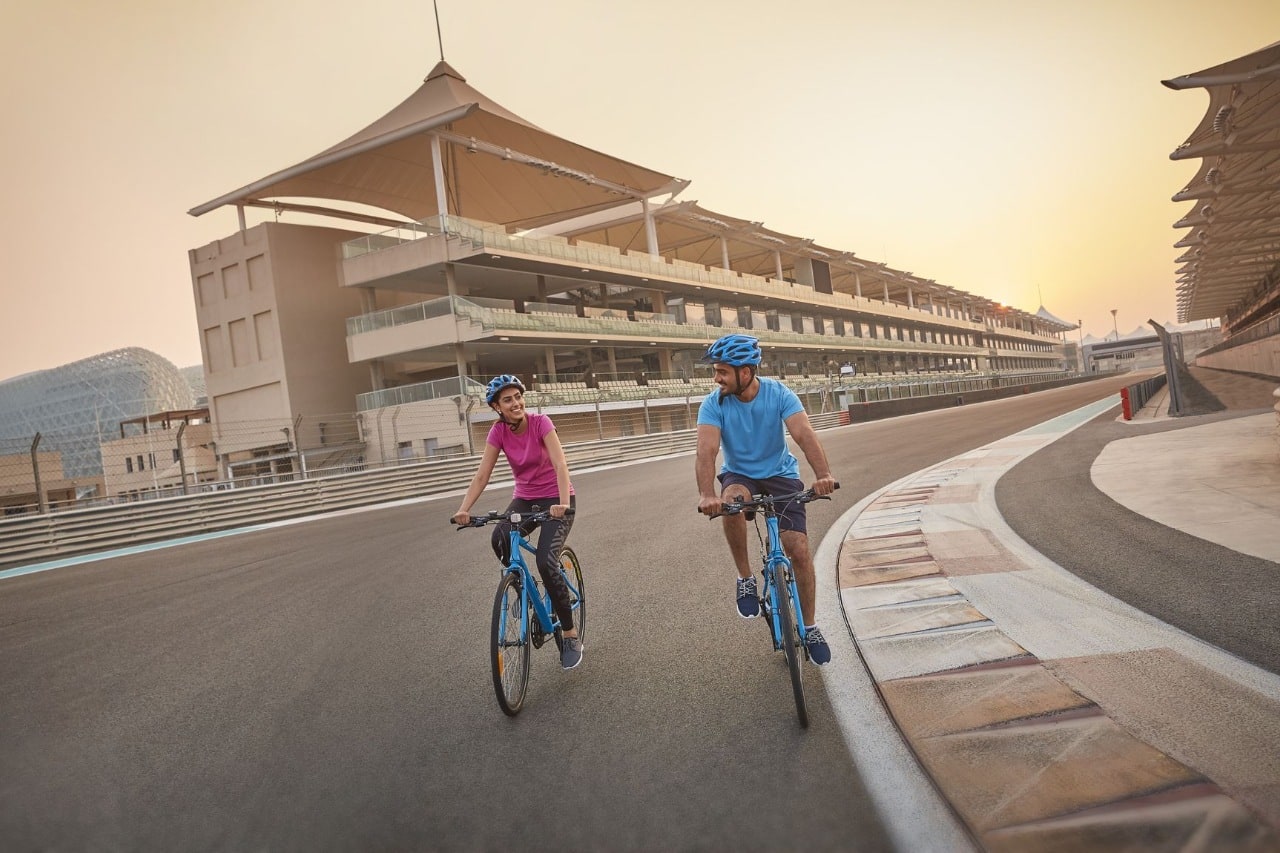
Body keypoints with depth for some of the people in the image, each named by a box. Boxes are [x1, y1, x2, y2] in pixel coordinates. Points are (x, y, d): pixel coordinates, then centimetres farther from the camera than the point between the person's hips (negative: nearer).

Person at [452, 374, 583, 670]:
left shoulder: (540, 422, -18)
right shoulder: (499, 432, -7)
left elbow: (560, 465, -29)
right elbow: (481, 476, -11)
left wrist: (563, 503, -44)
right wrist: (463, 509, -26)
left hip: (556, 499, -3)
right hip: (525, 498, 4)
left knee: (546, 561, -23)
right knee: (500, 539, -28)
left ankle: (571, 636, -5)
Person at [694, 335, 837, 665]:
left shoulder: (779, 393, -18)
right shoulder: (714, 404, -17)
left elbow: (805, 434, -31)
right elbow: (706, 451, -31)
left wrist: (823, 474, -49)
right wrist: (706, 495, -49)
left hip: (780, 473, 0)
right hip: (739, 474, 0)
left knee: (799, 550, -11)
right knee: (731, 501, -37)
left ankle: (810, 628, 11)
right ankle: (746, 578, -15)